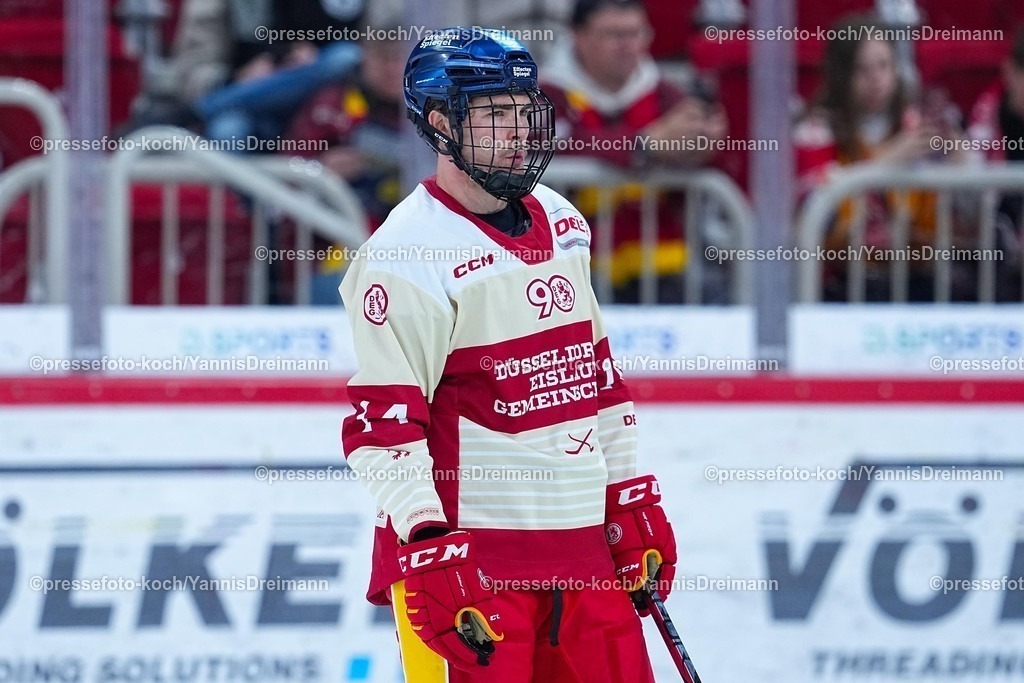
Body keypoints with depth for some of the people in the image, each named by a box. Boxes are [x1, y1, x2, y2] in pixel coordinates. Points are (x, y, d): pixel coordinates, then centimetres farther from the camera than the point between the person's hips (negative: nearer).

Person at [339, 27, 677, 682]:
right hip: (468, 547, -8)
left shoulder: (561, 223, 13)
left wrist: (632, 500, 19)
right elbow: (384, 422, -16)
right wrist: (428, 546, -23)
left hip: (580, 540, 8)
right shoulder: (408, 256, -12)